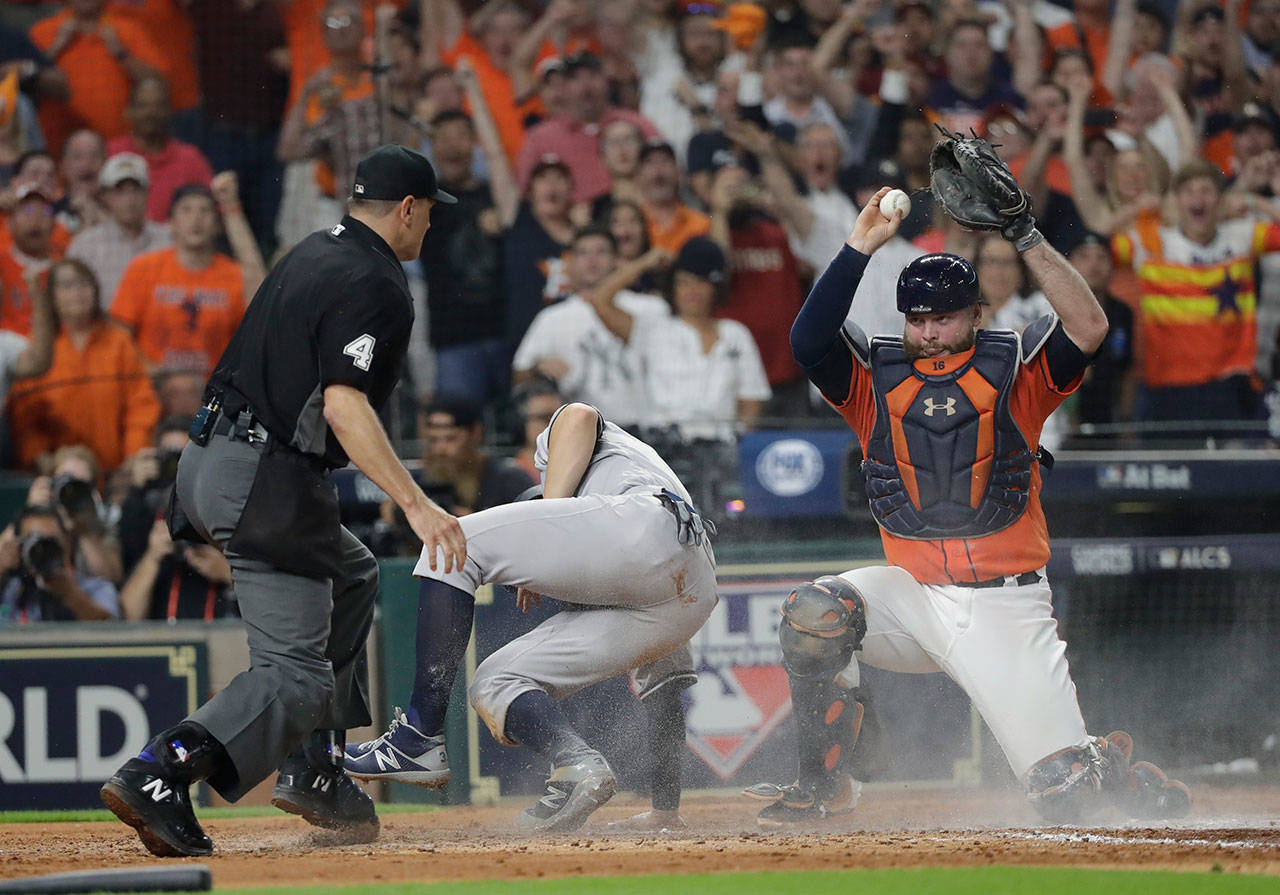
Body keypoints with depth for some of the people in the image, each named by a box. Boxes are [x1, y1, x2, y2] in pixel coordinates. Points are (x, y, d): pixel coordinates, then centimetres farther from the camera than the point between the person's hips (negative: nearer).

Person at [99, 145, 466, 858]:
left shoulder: (312, 253, 15)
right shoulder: (378, 287, -13)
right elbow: (344, 404, -25)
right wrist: (415, 504, -30)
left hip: (210, 456, 10)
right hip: (267, 479, -10)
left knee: (351, 576, 30)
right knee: (295, 674, -11)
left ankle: (316, 771, 22)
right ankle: (158, 777, -31)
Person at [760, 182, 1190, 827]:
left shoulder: (1013, 371, 1)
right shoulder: (875, 379, 6)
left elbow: (1089, 328, -16)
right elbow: (808, 337, -12)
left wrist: (1024, 236, -21)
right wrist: (863, 243, -16)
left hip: (1004, 609, -2)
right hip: (914, 597, 2)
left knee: (1062, 789, -11)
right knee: (816, 612, -29)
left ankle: (1112, 770, 28)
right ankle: (821, 785, -10)